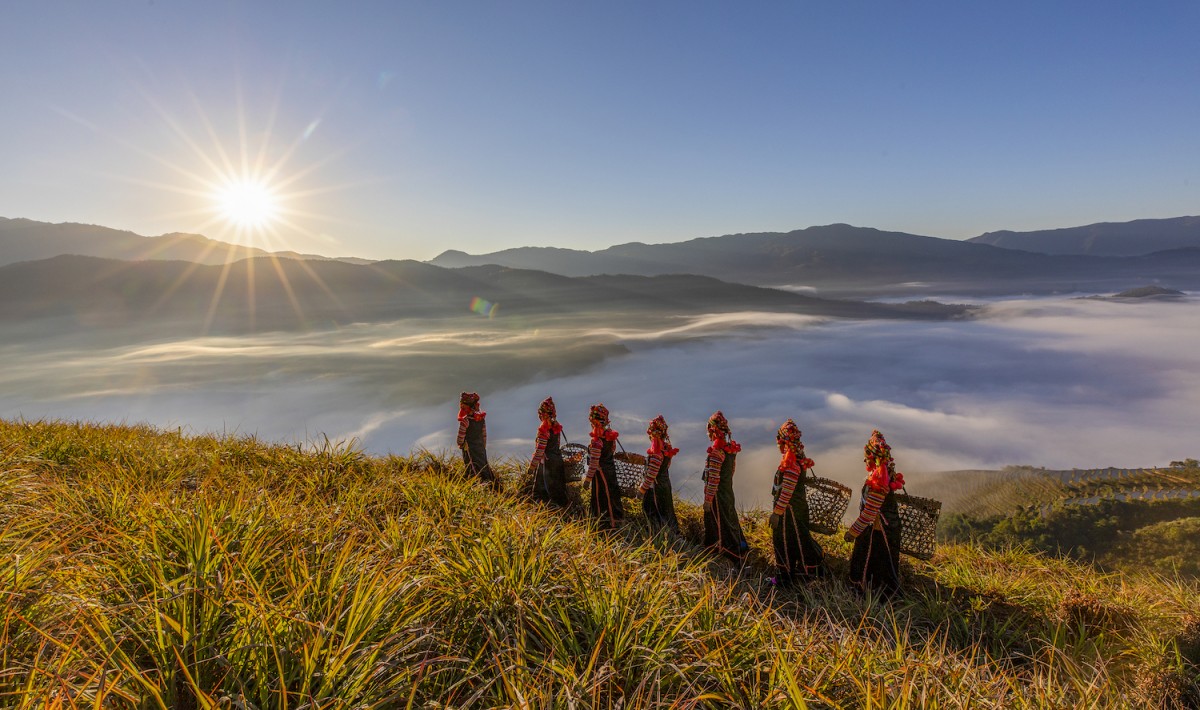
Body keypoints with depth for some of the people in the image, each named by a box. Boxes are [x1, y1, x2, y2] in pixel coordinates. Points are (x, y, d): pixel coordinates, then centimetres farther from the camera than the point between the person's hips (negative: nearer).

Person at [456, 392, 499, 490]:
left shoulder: (465, 420, -17)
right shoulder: (481, 419, 3)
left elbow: (461, 437, -14)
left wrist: (460, 444, 7)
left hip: (469, 450, -7)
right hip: (481, 448, 7)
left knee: (475, 472, -2)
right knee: (484, 467, 15)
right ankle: (495, 485, 14)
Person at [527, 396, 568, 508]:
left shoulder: (544, 428, -20)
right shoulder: (556, 425, 3)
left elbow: (539, 450, -19)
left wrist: (532, 466, -12)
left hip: (547, 462, -8)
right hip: (558, 459, 8)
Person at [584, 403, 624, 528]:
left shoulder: (596, 441, -28)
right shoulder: (609, 432, -6)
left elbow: (594, 462, -25)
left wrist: (588, 478, -16)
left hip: (601, 471, -8)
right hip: (611, 467, 8)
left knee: (602, 497, 8)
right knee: (611, 492, 22)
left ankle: (608, 524, 20)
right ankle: (615, 516, 39)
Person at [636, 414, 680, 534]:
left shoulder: (657, 452, -27)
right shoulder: (666, 447, 1)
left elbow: (651, 474, -25)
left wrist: (642, 489, -16)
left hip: (657, 487, -9)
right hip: (665, 483, 9)